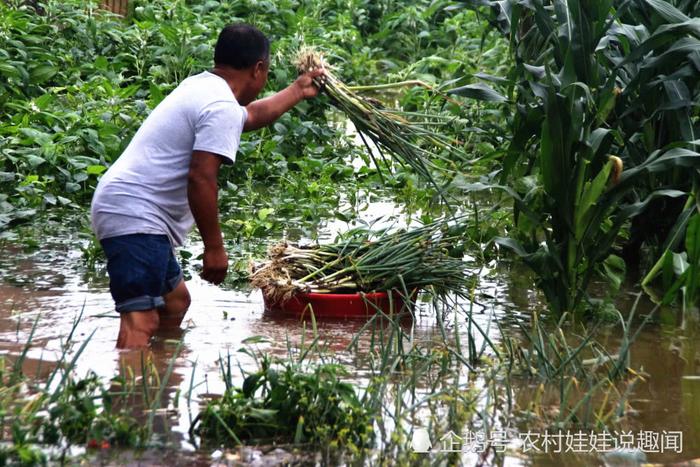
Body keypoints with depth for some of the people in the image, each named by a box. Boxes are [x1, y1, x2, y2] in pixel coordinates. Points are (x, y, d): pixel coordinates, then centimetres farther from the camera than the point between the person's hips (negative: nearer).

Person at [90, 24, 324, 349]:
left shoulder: (202, 88, 19)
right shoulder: (222, 108, -13)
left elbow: (251, 115, 41)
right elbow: (200, 179, -22)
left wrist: (298, 90, 52)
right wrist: (214, 247, -16)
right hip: (135, 218, -11)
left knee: (175, 301, 24)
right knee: (141, 321, -21)